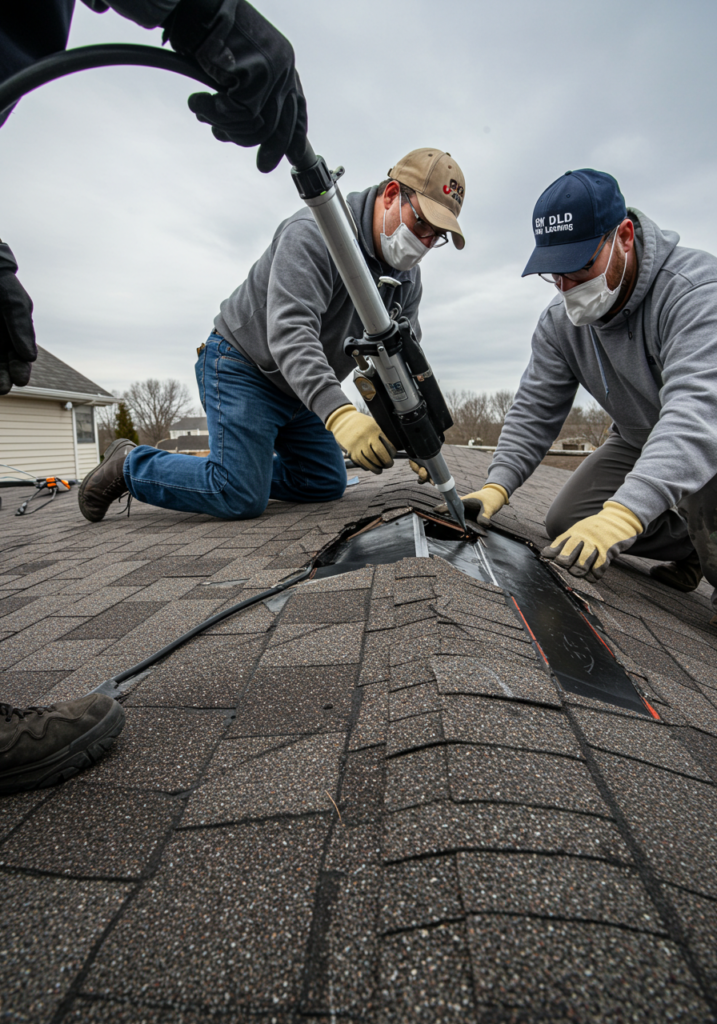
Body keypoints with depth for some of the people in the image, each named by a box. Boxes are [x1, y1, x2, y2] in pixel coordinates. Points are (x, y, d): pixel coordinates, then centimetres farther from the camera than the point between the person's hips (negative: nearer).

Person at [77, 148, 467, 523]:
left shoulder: (406, 277, 0)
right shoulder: (313, 233, -24)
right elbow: (289, 332, -38)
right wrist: (338, 413, -54)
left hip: (301, 388, 8)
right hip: (241, 365, -8)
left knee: (326, 484, 8)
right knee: (241, 499, -18)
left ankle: (217, 469, 20)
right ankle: (130, 464, 6)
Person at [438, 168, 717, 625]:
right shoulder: (560, 321, -10)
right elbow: (535, 411, -9)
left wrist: (623, 512, -58)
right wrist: (497, 485, -25)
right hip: (637, 440, 6)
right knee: (566, 523, -8)